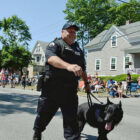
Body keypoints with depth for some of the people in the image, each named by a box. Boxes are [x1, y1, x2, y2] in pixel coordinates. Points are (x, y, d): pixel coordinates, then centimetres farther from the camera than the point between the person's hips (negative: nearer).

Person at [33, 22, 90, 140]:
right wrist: (68, 66, -39)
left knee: (72, 119, 2)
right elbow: (51, 58, -23)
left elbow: (83, 69, 30)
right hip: (52, 88, -3)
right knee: (44, 114, 11)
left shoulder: (79, 50, 19)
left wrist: (86, 83, 25)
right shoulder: (55, 44, -1)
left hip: (70, 91, 4)